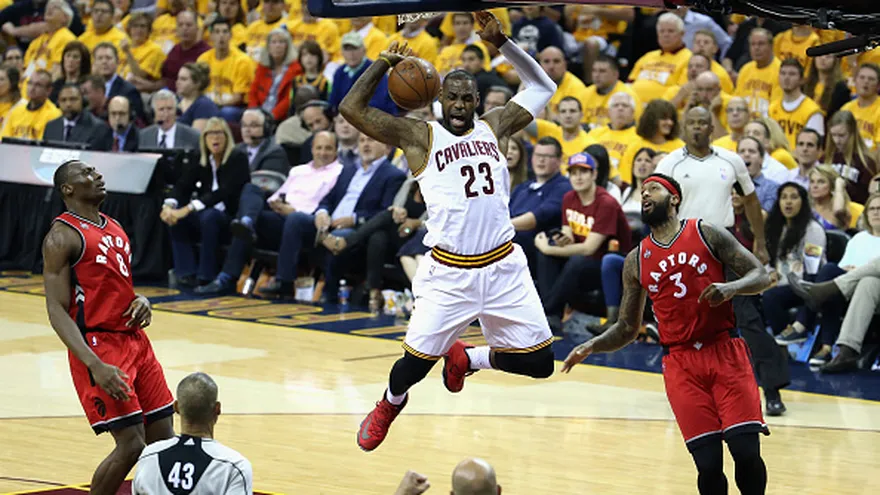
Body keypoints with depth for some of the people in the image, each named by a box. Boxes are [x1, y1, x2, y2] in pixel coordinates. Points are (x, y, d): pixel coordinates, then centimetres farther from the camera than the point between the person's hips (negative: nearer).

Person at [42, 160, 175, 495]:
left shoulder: (115, 229, 15)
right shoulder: (63, 236, -10)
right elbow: (57, 311, -16)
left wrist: (141, 302, 1)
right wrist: (95, 366, -27)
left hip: (135, 339, 8)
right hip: (99, 345, -8)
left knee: (164, 440, 7)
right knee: (131, 444, -13)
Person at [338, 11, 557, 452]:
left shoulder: (493, 128, 10)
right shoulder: (418, 136, 0)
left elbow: (542, 87, 17)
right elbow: (351, 108, -8)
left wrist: (500, 41, 7)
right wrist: (385, 62, -4)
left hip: (503, 266, 3)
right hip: (449, 271, -3)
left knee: (539, 363, 1)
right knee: (416, 361, -5)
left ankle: (467, 357, 31)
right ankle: (389, 404, 32)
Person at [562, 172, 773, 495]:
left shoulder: (707, 234, 3)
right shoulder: (636, 261, 11)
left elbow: (761, 276, -1)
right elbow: (628, 328, 16)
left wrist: (731, 287, -21)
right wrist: (591, 346, -1)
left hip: (725, 351, -2)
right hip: (680, 362, 2)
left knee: (746, 451, -14)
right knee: (708, 464, -8)